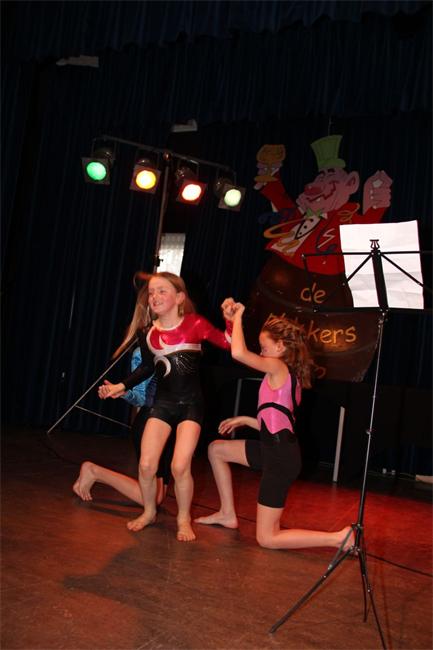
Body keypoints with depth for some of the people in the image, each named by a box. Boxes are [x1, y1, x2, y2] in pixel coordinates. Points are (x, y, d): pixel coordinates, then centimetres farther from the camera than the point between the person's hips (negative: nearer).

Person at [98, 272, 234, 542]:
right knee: (146, 465, -4)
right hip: (162, 402, 3)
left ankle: (184, 518, 14)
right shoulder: (147, 332, -1)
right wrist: (122, 386, 8)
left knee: (180, 467, -13)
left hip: (191, 404, -3)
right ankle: (149, 511, 25)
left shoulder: (195, 324, -12)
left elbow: (228, 344, -7)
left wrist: (230, 319, -22)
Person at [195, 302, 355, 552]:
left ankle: (340, 538, -2)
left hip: (280, 457, -9)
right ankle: (228, 514, 28)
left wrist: (238, 317, -10)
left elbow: (238, 353, -25)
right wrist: (245, 420, 19)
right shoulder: (290, 376, 15)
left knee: (267, 539, -1)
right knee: (216, 449, 23)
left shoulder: (278, 367, -11)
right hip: (278, 449, 10)